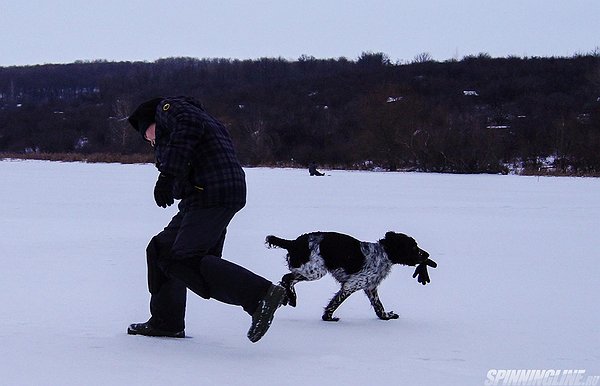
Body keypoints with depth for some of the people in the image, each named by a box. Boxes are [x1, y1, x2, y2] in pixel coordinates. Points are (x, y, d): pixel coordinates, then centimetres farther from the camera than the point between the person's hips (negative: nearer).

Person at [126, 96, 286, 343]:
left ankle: (261, 294, -24)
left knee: (182, 261, -18)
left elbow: (189, 126, -16)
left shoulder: (168, 108, 6)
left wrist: (166, 176, -20)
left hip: (211, 195, -11)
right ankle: (165, 322, 23)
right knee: (161, 251, 18)